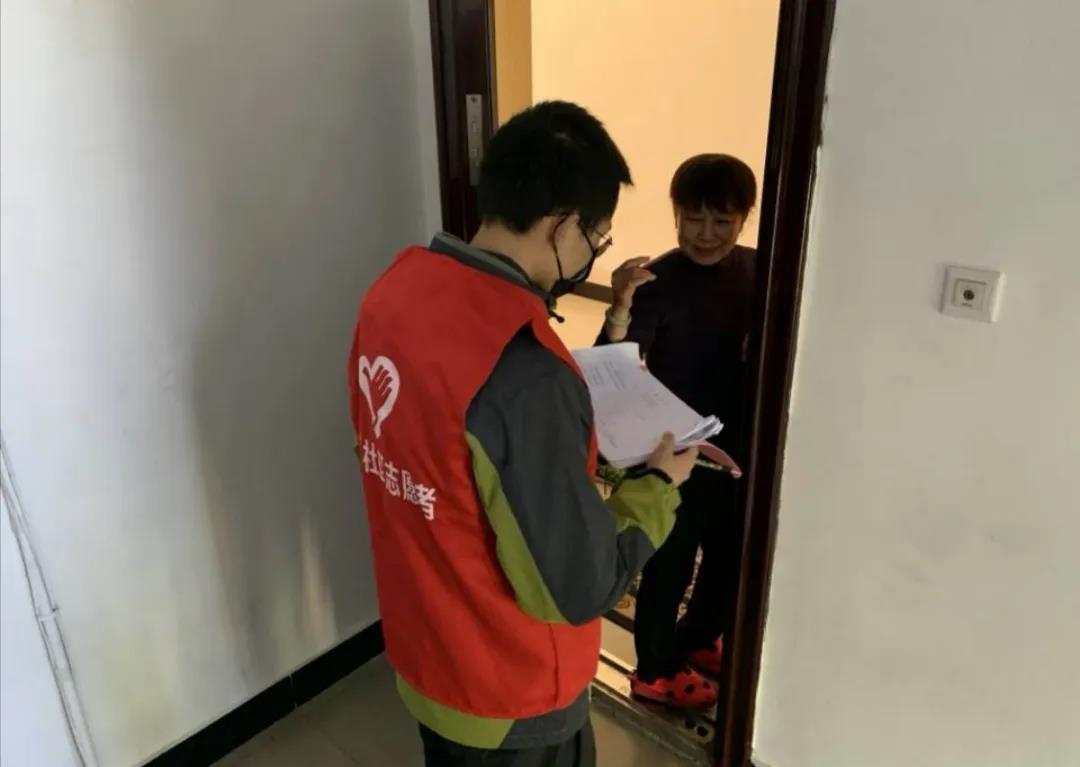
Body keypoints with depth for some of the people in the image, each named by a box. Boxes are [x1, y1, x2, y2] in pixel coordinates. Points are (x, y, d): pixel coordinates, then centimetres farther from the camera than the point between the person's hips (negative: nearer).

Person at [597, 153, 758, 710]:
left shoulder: (758, 272, -1)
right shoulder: (657, 282, -19)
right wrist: (621, 309, -44)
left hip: (738, 448, 6)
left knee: (732, 557, 22)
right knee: (669, 565, 9)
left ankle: (698, 640, 48)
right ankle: (655, 671, 33)